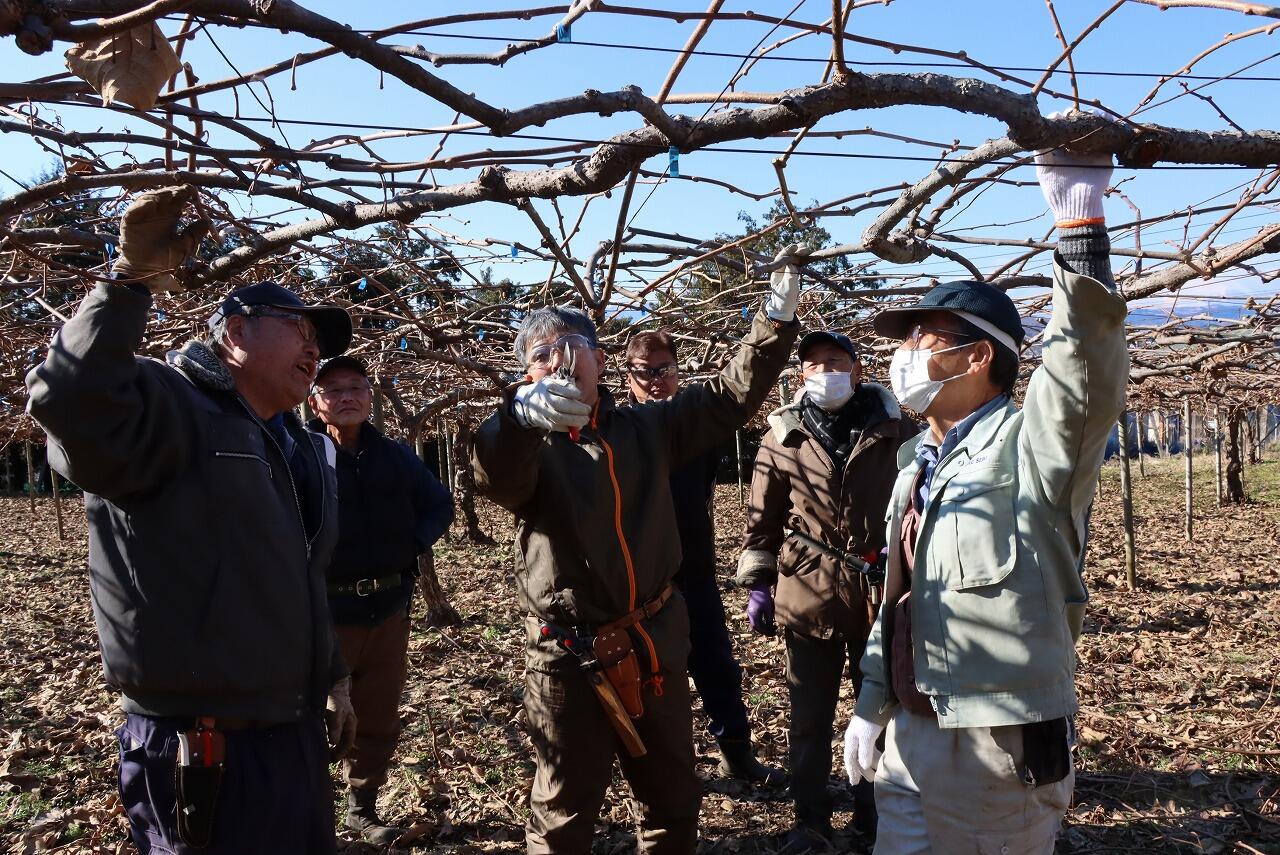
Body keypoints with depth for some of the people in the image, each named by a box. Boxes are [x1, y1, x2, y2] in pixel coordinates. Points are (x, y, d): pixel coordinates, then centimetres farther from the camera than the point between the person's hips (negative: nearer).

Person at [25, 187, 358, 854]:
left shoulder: (301, 451, 15)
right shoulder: (170, 407, -12)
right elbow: (74, 405, -36)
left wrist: (332, 678, 26)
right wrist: (133, 281, -37)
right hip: (202, 751, -8)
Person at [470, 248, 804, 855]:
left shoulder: (647, 428, 4)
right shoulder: (527, 444, -8)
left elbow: (733, 394, 4)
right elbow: (494, 475, -31)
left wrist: (777, 316, -10)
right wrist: (522, 414, -54)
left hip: (656, 646, 4)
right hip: (570, 657, -3)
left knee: (673, 805, 21)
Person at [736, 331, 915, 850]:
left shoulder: (896, 431, -1)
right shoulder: (783, 437, 0)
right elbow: (761, 519, 5)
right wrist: (757, 584, 3)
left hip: (885, 593, 1)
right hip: (809, 594, 0)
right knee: (810, 717, 9)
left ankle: (876, 812, 35)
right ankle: (810, 820, 26)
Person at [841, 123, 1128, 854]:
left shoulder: (1029, 445, -11)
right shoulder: (918, 466, 12)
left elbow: (1089, 377, -33)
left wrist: (1081, 228, -40)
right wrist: (873, 704, 17)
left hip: (1000, 745, -7)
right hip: (911, 737, 7)